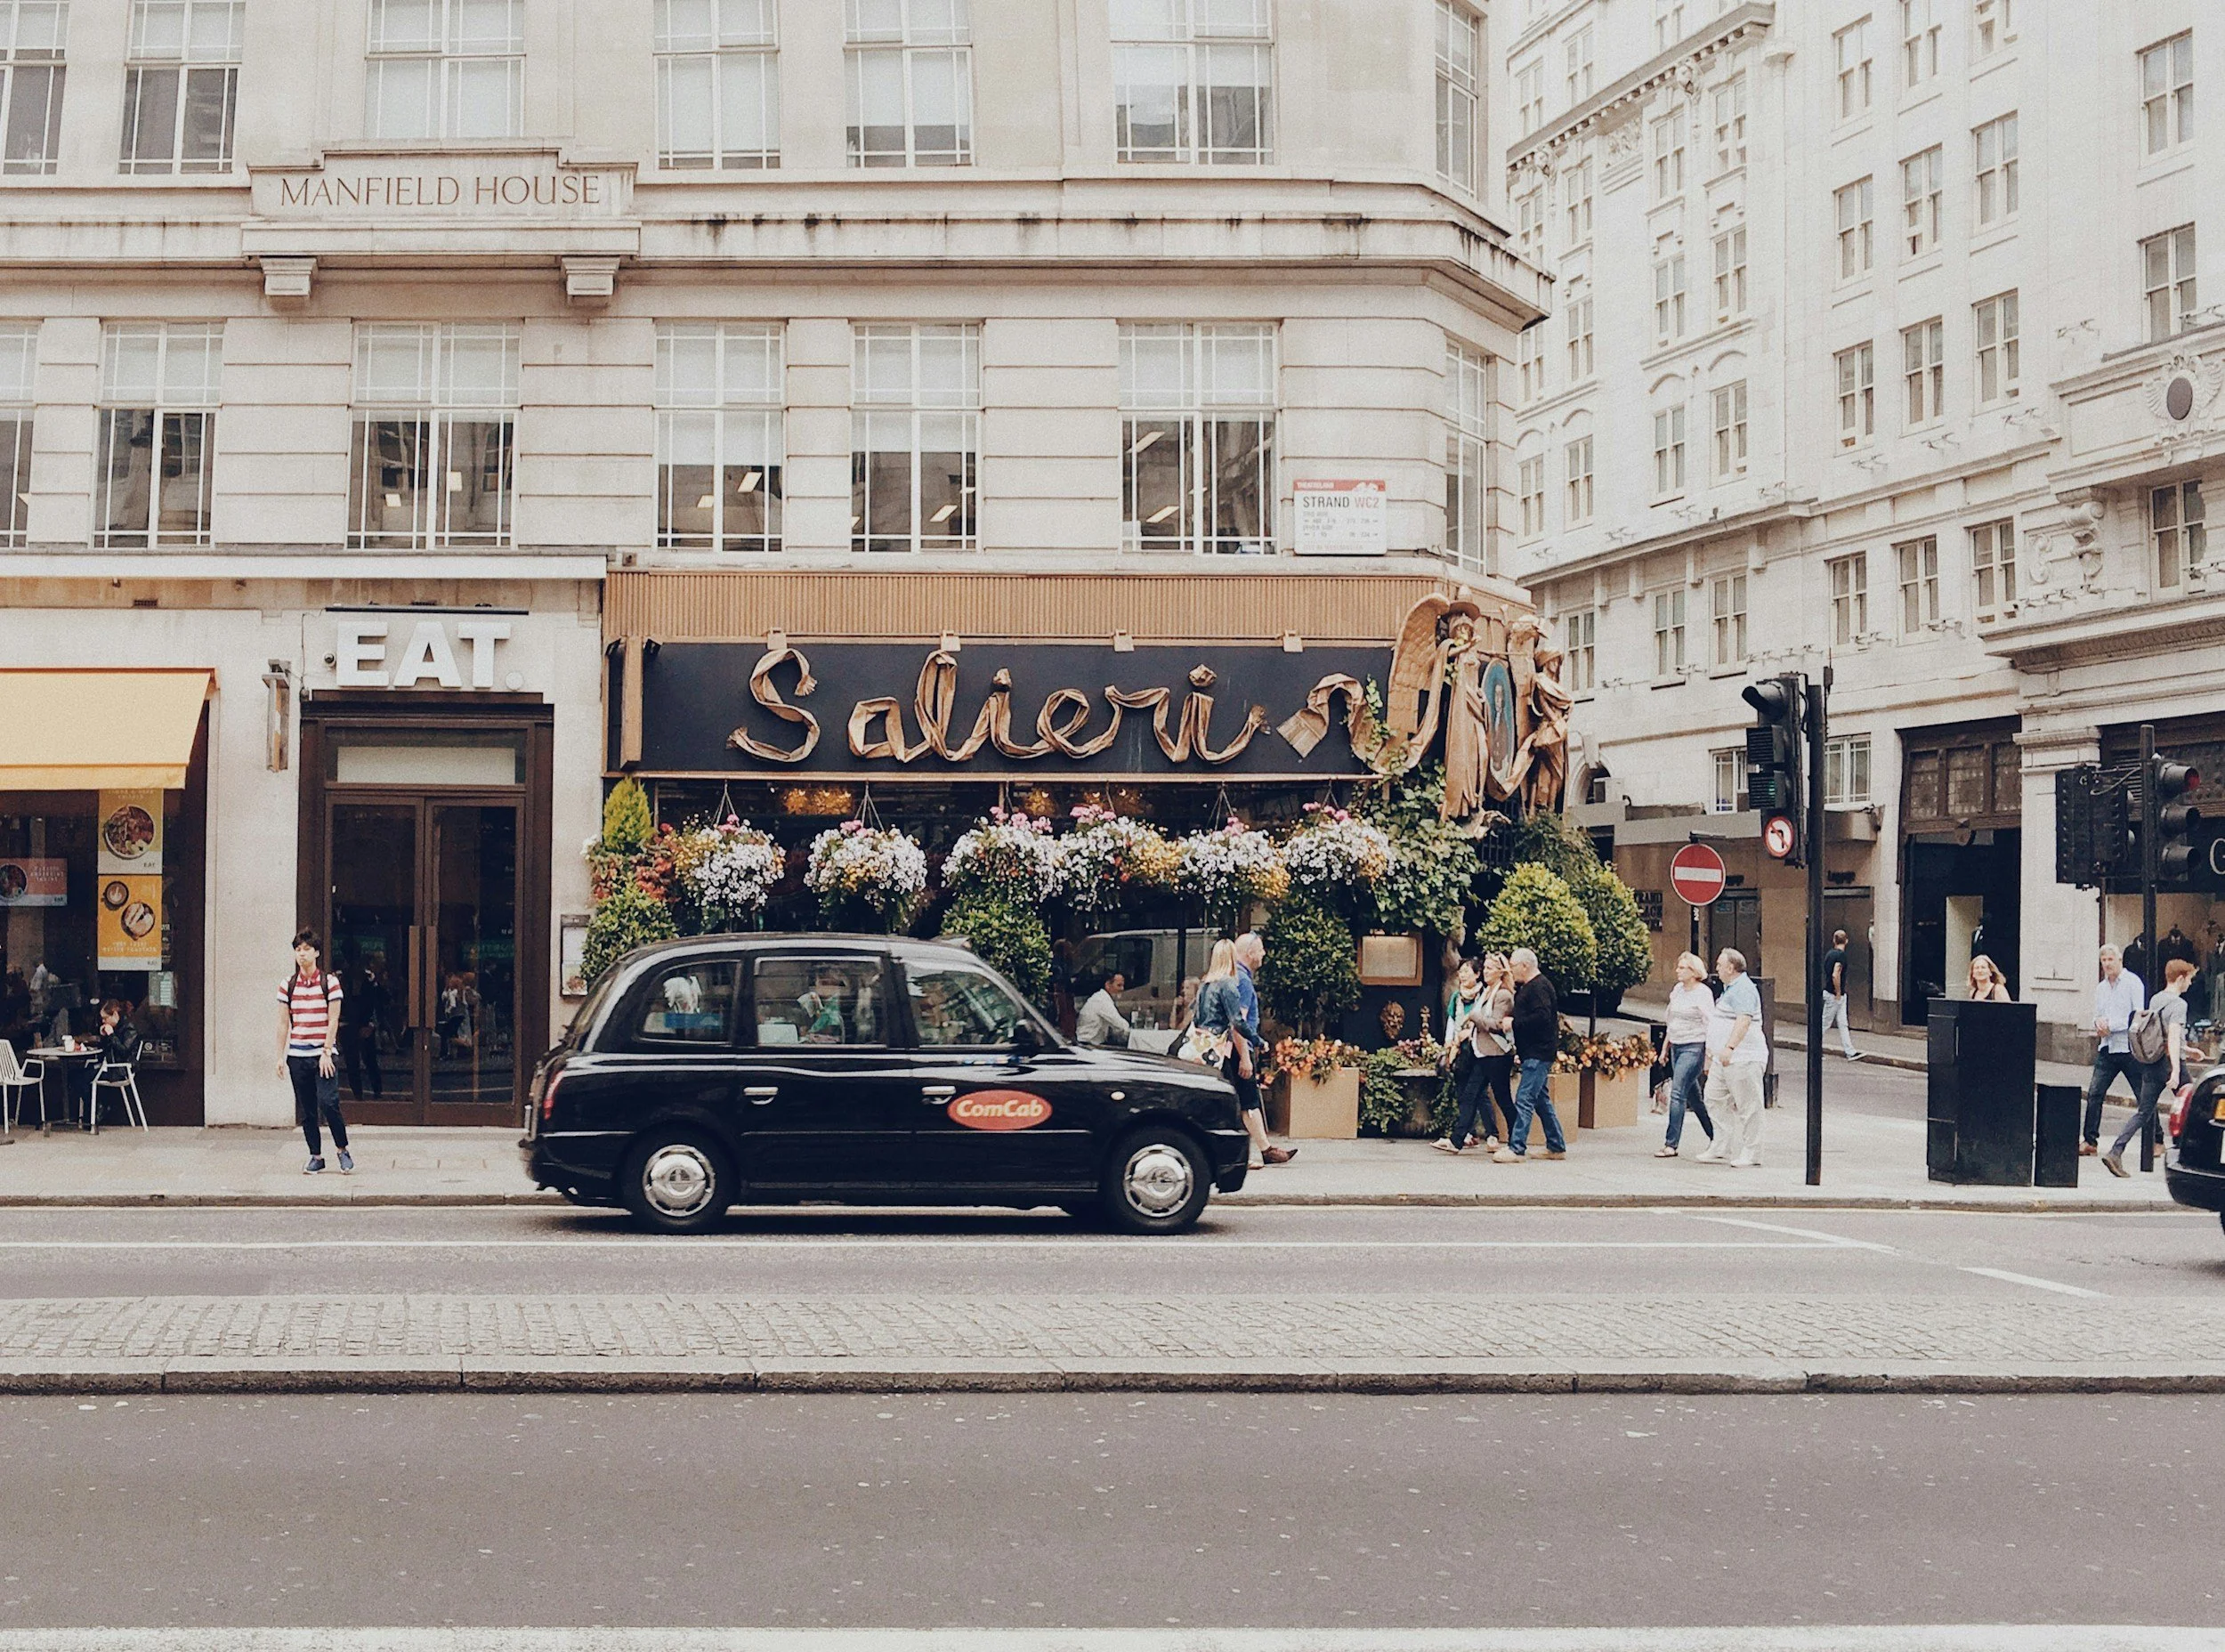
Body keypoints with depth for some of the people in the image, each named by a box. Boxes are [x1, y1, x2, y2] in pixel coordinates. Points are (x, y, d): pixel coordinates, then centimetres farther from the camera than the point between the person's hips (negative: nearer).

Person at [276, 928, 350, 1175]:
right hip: (297, 1055, 3)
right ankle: (316, 1157, 13)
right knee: (306, 1111, 4)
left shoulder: (329, 982, 0)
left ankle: (342, 1149, 3)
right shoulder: (288, 986, 7)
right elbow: (283, 1023, 9)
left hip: (323, 1055, -3)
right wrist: (280, 1057, 4)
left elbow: (333, 1020, -4)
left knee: (328, 1103, -15)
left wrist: (326, 1053, -10)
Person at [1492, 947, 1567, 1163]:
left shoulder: (1538, 987, -14)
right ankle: (1557, 1147, 20)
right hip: (1534, 1054, 11)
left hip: (1538, 1054, -11)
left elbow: (1542, 1017, -25)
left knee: (1524, 1100, -13)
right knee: (1542, 1100, 14)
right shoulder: (1527, 987, 19)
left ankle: (1517, 1148, -16)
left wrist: (1514, 1022, -18)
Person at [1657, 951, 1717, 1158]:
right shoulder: (1677, 990, 12)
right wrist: (1665, 1047, 21)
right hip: (1677, 1047, 8)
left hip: (1694, 1048, -8)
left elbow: (1710, 1026, -12)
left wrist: (1709, 1057, -16)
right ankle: (1715, 1136, 26)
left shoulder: (1703, 993, -11)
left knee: (1678, 1093, -13)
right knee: (1693, 1097, 13)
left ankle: (1671, 1144, -12)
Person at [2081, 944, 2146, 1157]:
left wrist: (2110, 1025, -14)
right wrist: (2098, 1022, -2)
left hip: (2129, 1049, -6)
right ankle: (2090, 1141, 2)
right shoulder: (2101, 987, 16)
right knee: (2094, 1093, -3)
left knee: (2144, 1097, 1)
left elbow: (2138, 1016, -13)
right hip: (2107, 1048, 6)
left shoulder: (2132, 982, -6)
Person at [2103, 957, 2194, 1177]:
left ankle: (2115, 1153, -11)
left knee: (2143, 1111, 3)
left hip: (2151, 1064, 7)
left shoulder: (2155, 1000, 15)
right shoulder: (2178, 1004, -11)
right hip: (2170, 1061, -7)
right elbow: (2173, 1037, -23)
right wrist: (2176, 1071, -29)